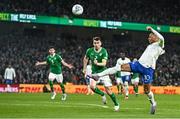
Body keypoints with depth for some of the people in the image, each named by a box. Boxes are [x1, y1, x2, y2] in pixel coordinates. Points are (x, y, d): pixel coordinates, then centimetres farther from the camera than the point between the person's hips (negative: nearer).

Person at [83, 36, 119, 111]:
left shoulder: (104, 51, -14)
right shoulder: (89, 51, -4)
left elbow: (104, 63, -23)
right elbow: (85, 59, 16)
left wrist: (97, 63, -41)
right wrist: (84, 68, 16)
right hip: (94, 72, 2)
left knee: (108, 90, -7)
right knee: (92, 86, -24)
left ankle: (116, 104, 13)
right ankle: (102, 95, 5)